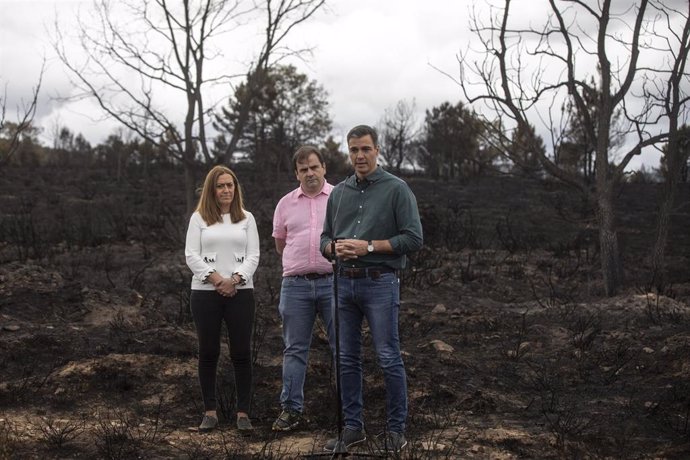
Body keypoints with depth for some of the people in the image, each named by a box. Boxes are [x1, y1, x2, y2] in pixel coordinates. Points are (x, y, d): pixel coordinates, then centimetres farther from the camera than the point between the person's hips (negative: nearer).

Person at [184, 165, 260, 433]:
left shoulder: (247, 219, 10)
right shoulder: (199, 218, 7)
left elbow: (253, 256, 3)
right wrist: (215, 278, -14)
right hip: (205, 292, 0)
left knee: (241, 353, -1)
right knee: (208, 353, 5)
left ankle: (243, 412, 6)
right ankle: (210, 412, 12)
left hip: (240, 292, 0)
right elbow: (191, 256, -1)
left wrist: (235, 279, -14)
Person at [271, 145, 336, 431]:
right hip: (296, 284, 2)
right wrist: (302, 260, 12)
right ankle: (291, 409, 12)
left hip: (333, 281, -2)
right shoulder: (286, 204, 11)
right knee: (294, 348, 5)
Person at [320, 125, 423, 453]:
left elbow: (413, 238, -9)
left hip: (380, 282, -5)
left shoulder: (396, 189, -4)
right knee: (348, 359, 9)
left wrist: (369, 246, -16)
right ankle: (352, 426, 18)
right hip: (345, 283, 5)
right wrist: (335, 248, -6)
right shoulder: (339, 193, 12)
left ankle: (396, 429, 8)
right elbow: (325, 238, 17)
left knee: (389, 359, -2)